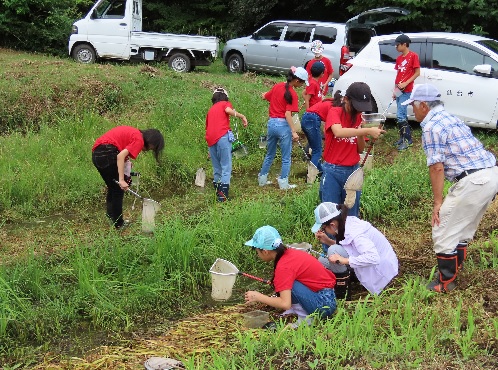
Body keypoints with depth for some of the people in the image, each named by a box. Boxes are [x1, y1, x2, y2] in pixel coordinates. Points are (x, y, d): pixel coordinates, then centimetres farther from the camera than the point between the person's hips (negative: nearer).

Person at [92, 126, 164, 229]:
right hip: (107, 153, -9)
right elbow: (121, 156, -19)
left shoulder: (133, 132, 20)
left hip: (96, 154, 9)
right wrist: (121, 180, -21)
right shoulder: (139, 140, -7)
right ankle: (118, 223, 8)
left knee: (113, 188, 22)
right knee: (119, 189, 3)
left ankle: (111, 216, 29)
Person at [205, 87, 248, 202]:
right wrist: (242, 116, -1)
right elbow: (228, 110, -11)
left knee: (216, 169, 15)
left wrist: (210, 151, 39)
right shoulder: (225, 103, 14)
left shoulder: (210, 110, 30)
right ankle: (223, 194, -13)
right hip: (222, 137, -6)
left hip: (210, 140, 6)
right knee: (226, 167, -5)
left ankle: (217, 192, 18)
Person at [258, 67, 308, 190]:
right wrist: (294, 132, -21)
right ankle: (283, 183, 11)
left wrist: (264, 94, 41)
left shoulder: (277, 86, 4)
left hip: (271, 123, 6)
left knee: (270, 154, 21)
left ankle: (262, 179, 28)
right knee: (286, 158, 7)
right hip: (283, 125, -6)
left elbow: (264, 97, 18)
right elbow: (288, 114, -20)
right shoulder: (292, 94, -14)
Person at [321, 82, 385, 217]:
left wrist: (361, 134, -12)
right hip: (332, 171, -4)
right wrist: (368, 130, -31)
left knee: (351, 215, 8)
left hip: (353, 171, 4)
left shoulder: (360, 117, 6)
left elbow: (360, 149, 7)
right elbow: (338, 132, -31)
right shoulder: (334, 112, -8)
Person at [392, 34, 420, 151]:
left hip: (406, 91, -8)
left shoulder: (413, 56, -8)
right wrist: (394, 90, 13)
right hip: (399, 91, 8)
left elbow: (417, 73, -9)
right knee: (402, 115, 12)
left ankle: (407, 139, -6)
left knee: (400, 115, -12)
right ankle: (403, 137, 19)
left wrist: (406, 83, -17)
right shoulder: (399, 58, 14)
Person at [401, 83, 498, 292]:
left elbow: (437, 167, -14)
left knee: (443, 231, 1)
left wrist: (437, 202, -9)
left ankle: (445, 283, 11)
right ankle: (456, 267, 35)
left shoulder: (431, 127, -8)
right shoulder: (450, 119, 20)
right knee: (463, 228, 23)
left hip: (474, 181, -10)